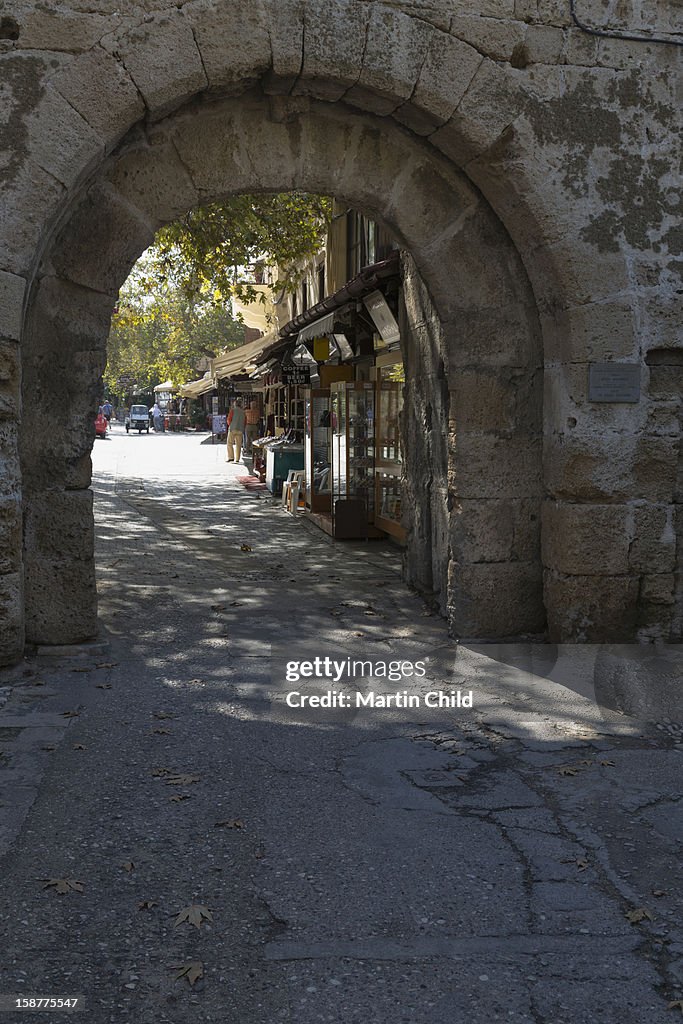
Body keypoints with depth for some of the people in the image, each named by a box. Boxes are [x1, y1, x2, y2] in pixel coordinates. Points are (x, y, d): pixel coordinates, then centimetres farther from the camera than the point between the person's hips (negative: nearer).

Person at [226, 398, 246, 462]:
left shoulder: (233, 410, -3)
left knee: (230, 444, 2)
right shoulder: (243, 412, 8)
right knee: (238, 445, 5)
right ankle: (237, 459, 2)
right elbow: (244, 421, 9)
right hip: (240, 430, 4)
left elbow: (229, 419, -5)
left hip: (233, 429, -4)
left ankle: (231, 457, -7)